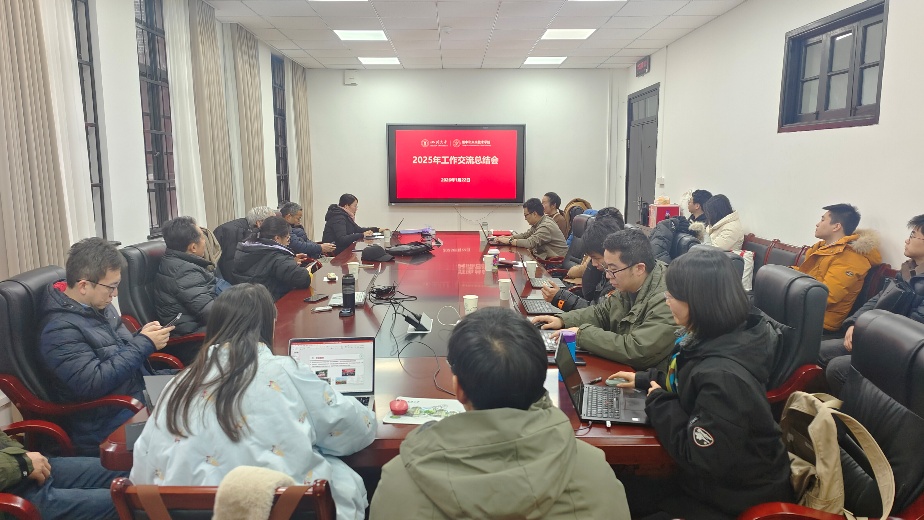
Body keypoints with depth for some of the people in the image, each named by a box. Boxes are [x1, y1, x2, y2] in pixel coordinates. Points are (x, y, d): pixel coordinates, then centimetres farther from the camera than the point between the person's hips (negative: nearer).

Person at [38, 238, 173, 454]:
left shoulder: (100, 305, 7)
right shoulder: (59, 329, -18)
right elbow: (92, 383, -24)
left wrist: (142, 336, -2)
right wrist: (143, 344, -19)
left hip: (141, 391, 9)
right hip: (105, 426, -9)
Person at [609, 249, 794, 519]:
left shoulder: (723, 375, -35)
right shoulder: (716, 339, -4)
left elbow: (701, 460, -29)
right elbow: (685, 381, 18)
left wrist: (658, 402, -20)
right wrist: (644, 379, 12)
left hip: (737, 498, -8)